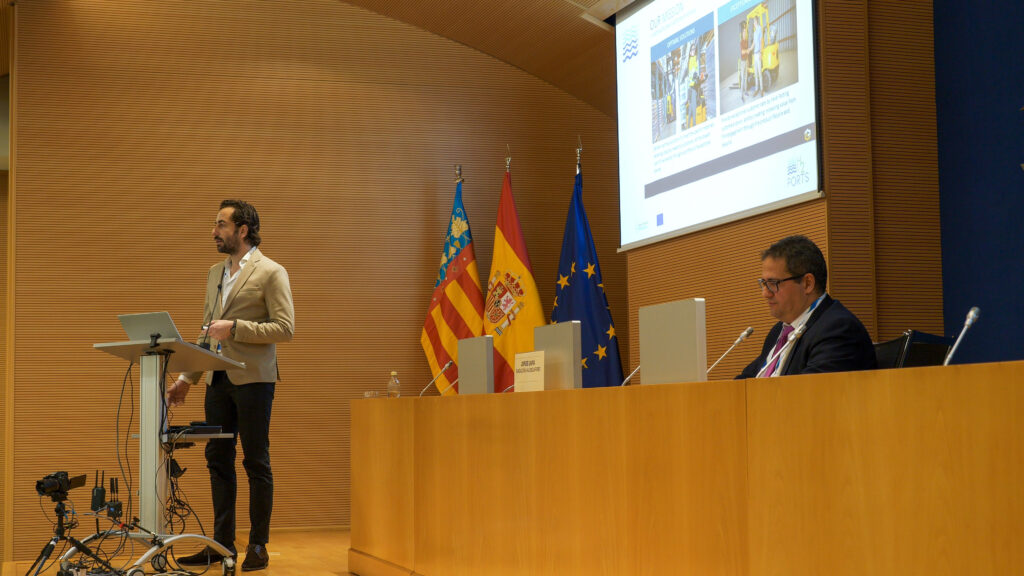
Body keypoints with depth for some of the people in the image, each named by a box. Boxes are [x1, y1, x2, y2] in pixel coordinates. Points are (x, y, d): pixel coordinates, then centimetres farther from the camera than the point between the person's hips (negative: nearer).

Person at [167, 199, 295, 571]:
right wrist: (187, 377, 13)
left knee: (256, 462, 0)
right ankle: (222, 543, 16)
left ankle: (258, 546, 9)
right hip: (218, 378, 7)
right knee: (217, 459, 8)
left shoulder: (271, 273, -6)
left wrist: (235, 327, -19)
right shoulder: (215, 273, 16)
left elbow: (285, 329, -13)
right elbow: (207, 332, 19)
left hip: (253, 379, -7)